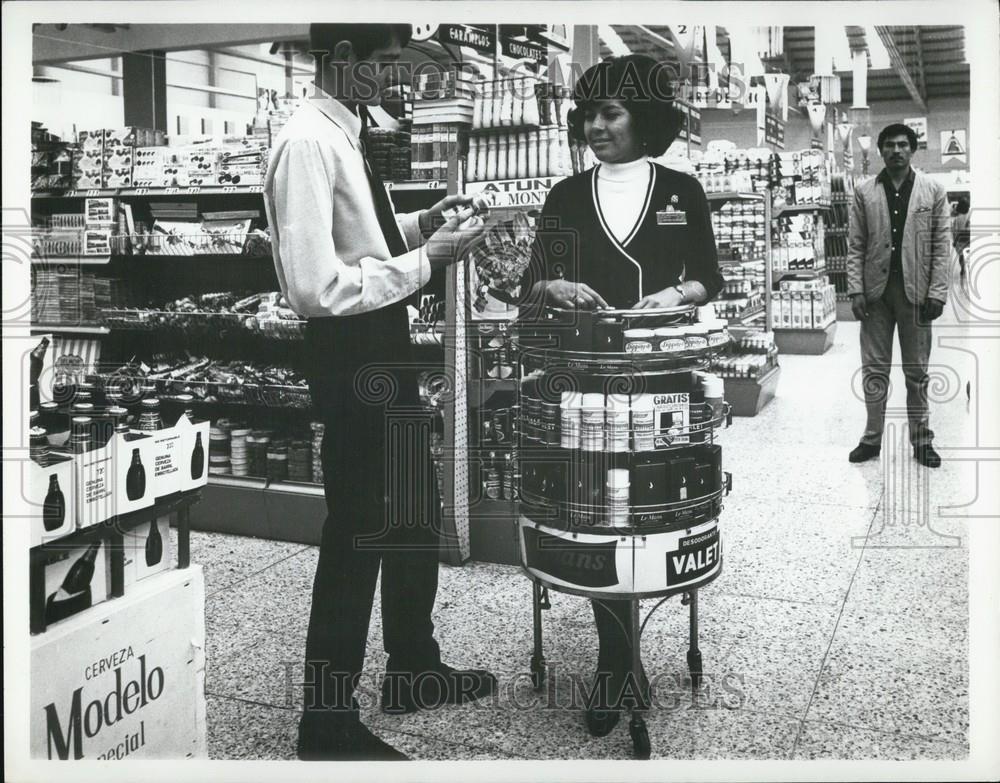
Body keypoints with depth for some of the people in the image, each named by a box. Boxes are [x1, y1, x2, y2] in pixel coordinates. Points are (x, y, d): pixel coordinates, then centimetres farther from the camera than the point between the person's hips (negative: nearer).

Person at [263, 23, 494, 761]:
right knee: (357, 530, 2)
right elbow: (315, 285, -28)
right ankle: (329, 721, 21)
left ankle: (413, 668, 41)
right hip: (350, 355, -10)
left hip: (383, 345, 10)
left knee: (416, 510, 21)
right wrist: (426, 258, -21)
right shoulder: (309, 143, -20)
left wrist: (421, 223, 5)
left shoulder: (349, 131, 9)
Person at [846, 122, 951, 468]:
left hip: (915, 291, -1)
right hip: (876, 291, 1)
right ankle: (872, 437, 14)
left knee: (917, 371, 6)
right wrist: (856, 290, -6)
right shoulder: (864, 192, 5)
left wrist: (937, 293, -7)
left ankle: (922, 440, 14)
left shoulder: (934, 192, 3)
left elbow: (942, 246, 0)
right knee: (874, 368, 5)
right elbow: (855, 246, 3)